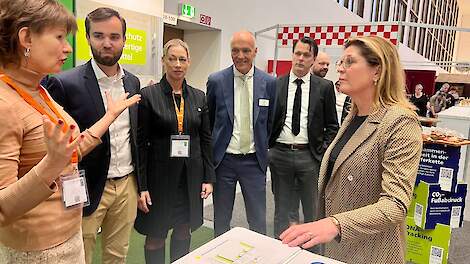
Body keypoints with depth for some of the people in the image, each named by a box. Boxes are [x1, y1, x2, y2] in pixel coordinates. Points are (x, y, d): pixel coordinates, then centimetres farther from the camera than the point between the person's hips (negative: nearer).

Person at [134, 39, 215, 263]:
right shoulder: (148, 95, -6)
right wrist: (141, 186, -10)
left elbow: (206, 140, 8)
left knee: (184, 231, 15)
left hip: (191, 177, 3)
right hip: (159, 176, -3)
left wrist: (209, 178, 4)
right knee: (155, 235, 9)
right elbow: (140, 142, -7)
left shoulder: (199, 97, 6)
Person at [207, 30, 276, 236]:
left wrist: (264, 149, 11)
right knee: (221, 221, 14)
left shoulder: (269, 82, -1)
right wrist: (211, 152, 8)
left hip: (254, 160, 1)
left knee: (258, 222, 9)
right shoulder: (216, 81, -4)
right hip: (223, 159, 0)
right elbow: (208, 121, 6)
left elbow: (270, 121, 10)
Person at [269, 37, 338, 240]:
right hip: (280, 153, 1)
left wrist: (324, 152, -5)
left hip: (309, 155, -1)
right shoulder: (275, 84, 4)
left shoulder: (325, 87, 2)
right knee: (281, 210, 15)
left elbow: (332, 125, 5)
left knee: (313, 212, 10)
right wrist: (266, 146, 0)